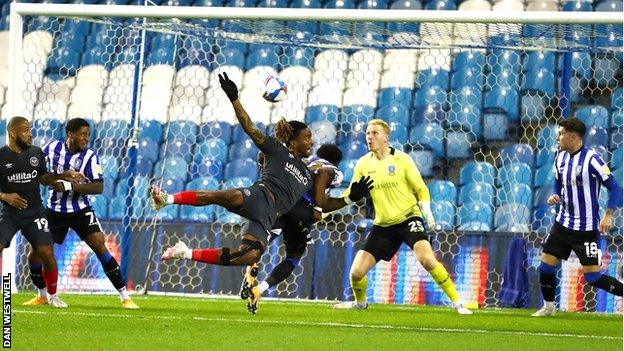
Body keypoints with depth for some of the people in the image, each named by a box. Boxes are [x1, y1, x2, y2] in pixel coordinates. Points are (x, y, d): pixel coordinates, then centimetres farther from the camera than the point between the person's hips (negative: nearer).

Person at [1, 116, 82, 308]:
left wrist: (62, 176, 4)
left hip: (34, 213, 2)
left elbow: (43, 178, 19)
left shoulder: (36, 152, 5)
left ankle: (52, 295, 12)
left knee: (46, 254, -8)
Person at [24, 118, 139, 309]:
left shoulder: (90, 156, -12)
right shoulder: (53, 148, -4)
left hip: (80, 210, -3)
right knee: (35, 255, 0)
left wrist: (69, 186, -27)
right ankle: (42, 296, 26)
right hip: (55, 212, 3)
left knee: (100, 246, -18)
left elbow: (98, 187, -21)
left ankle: (125, 297, -13)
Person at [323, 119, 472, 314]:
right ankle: (360, 302, 30)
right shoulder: (363, 164, 3)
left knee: (427, 259, -28)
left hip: (408, 218, -4)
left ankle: (457, 303, -17)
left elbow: (421, 188, -1)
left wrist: (426, 210, -18)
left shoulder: (401, 159, -7)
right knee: (356, 272, -4)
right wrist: (324, 206, -2)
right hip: (383, 225, 4)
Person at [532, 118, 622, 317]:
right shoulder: (561, 157, 5)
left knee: (593, 277, -10)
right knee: (546, 265, 4)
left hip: (587, 229, -7)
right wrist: (555, 195, 1)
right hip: (563, 223, 7)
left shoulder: (591, 159, -17)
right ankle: (548, 307, 23)